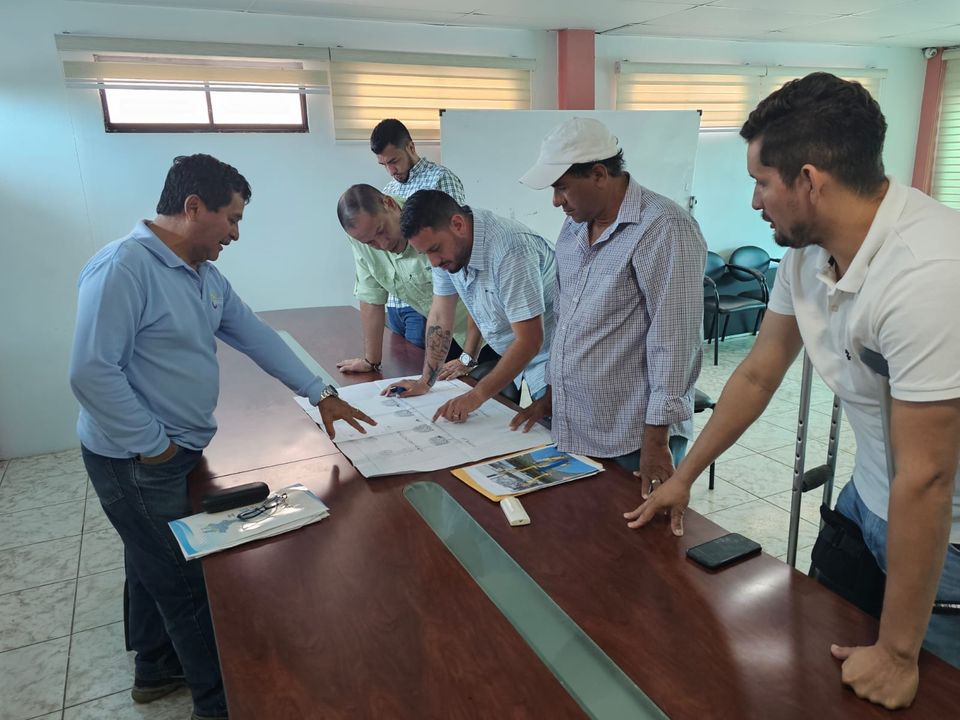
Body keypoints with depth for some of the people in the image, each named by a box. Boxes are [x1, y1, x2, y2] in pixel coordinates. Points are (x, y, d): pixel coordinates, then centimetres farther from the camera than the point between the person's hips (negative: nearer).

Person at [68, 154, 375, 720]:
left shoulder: (203, 274, 6)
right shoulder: (124, 267, -22)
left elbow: (257, 335, 8)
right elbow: (92, 372, -26)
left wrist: (322, 395, 7)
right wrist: (154, 445, -18)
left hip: (174, 452, 9)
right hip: (139, 462, -9)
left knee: (157, 566, 24)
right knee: (189, 581, 4)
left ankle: (157, 669, 44)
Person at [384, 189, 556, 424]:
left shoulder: (509, 249, -29)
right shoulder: (445, 249, -5)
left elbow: (529, 341, -28)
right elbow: (440, 316, 5)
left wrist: (477, 396, -27)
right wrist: (425, 382, 4)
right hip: (512, 360, 7)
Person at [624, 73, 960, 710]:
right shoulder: (807, 250, -9)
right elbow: (758, 374, 2)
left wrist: (898, 653, -19)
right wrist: (683, 478, 10)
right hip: (867, 498, 7)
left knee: (884, 695, 12)